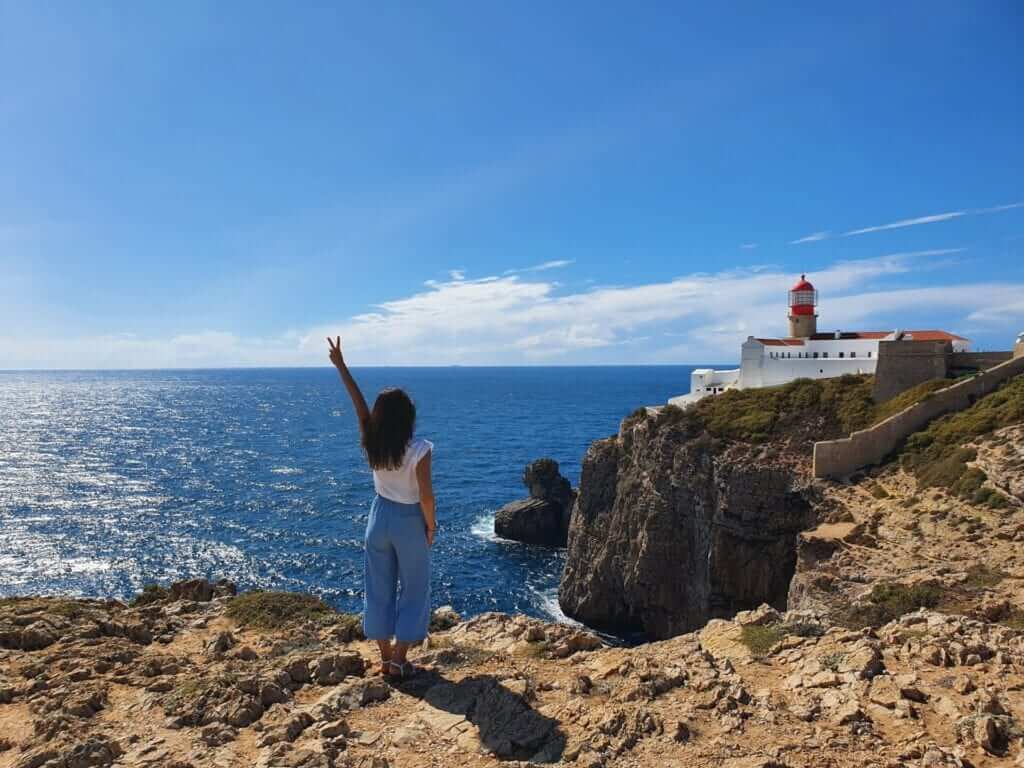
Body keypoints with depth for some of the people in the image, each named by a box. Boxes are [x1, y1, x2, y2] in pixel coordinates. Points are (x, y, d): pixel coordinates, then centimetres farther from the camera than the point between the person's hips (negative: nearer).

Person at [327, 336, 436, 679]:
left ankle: (385, 656, 26)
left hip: (380, 517, 4)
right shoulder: (419, 449, -23)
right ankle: (399, 660, 14)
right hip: (410, 522, -4)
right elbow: (426, 495, -20)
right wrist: (431, 526, -3)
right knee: (413, 590, 11)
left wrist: (340, 366, 5)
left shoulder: (371, 443, -12)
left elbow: (358, 403, -3)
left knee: (379, 588, 16)